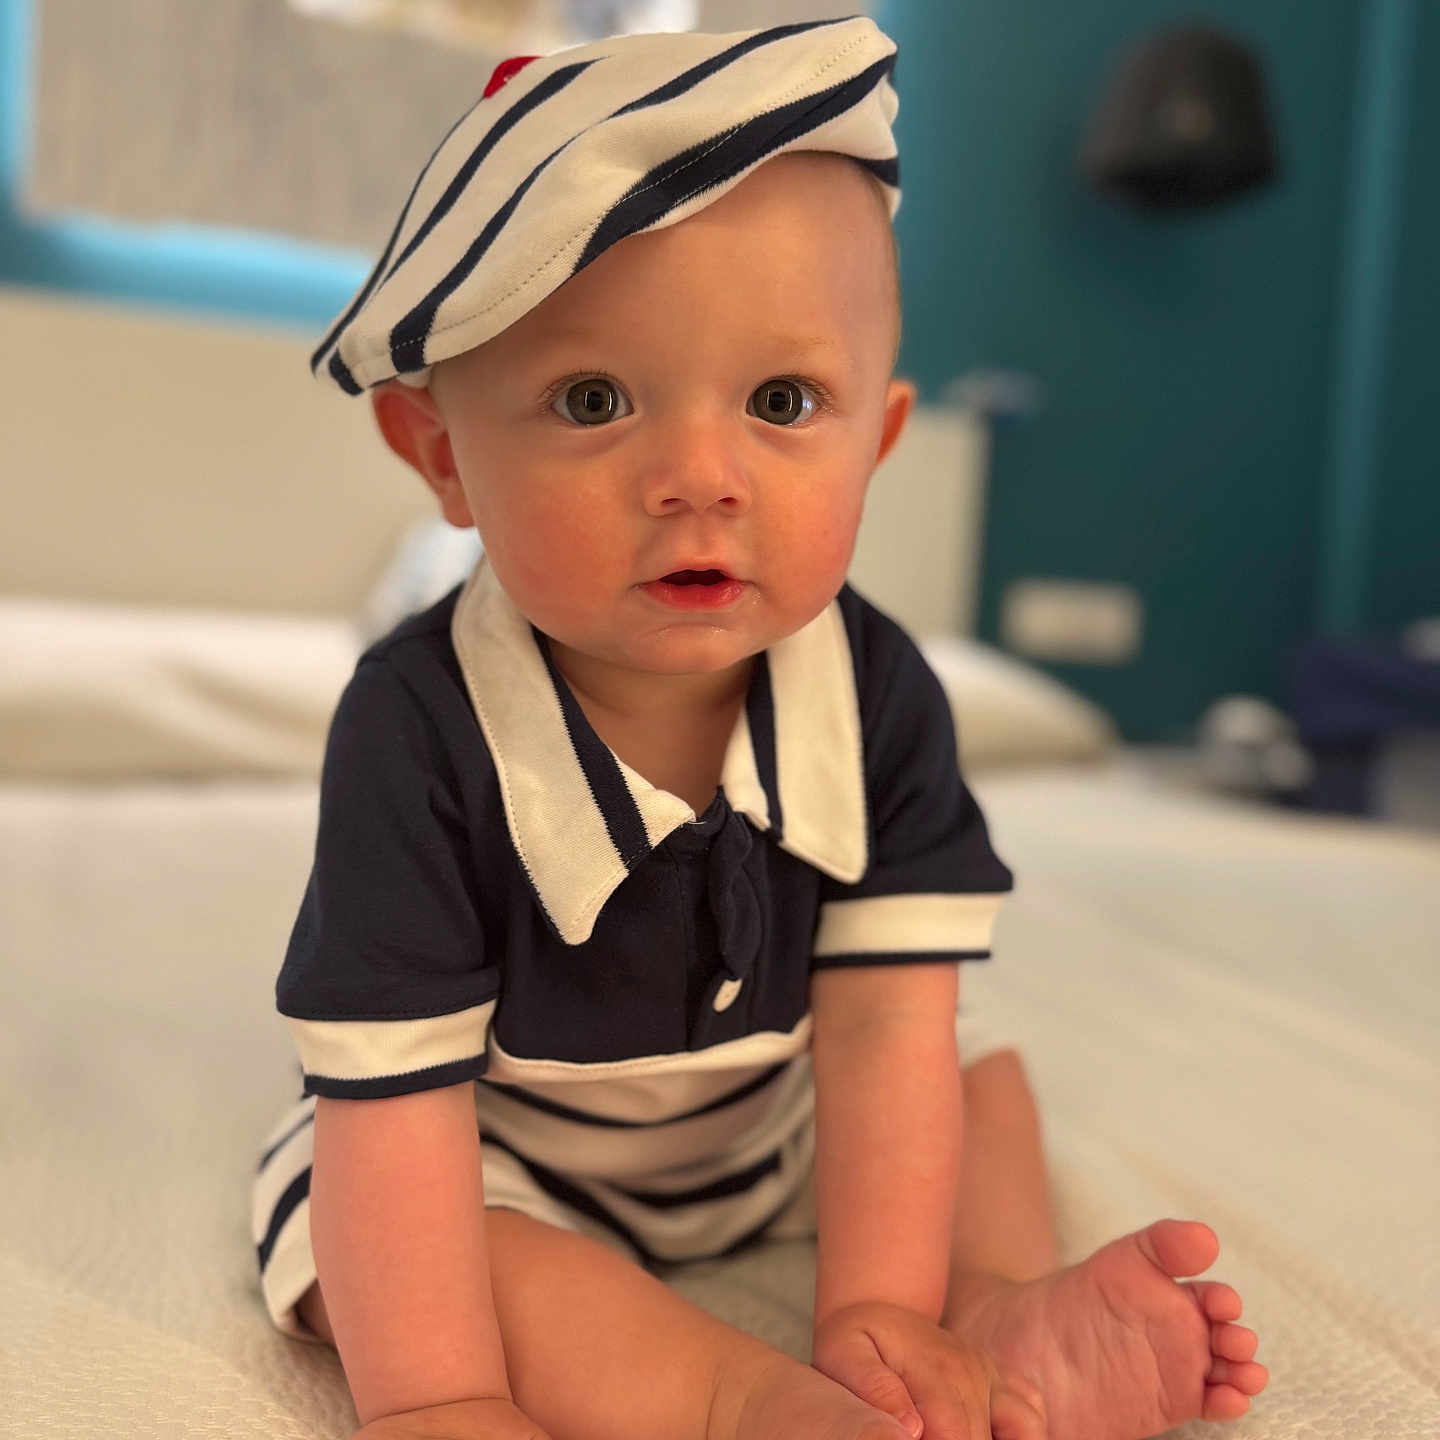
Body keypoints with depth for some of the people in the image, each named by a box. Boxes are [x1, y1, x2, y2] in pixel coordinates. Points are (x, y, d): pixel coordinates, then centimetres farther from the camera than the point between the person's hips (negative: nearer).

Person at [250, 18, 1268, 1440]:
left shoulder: (876, 693, -22)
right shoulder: (420, 734, -32)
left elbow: (884, 1018, -23)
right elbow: (396, 1099, -29)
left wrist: (877, 1304, -27)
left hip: (776, 1118, 3)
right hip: (507, 1154, -2)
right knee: (348, 1219, -26)